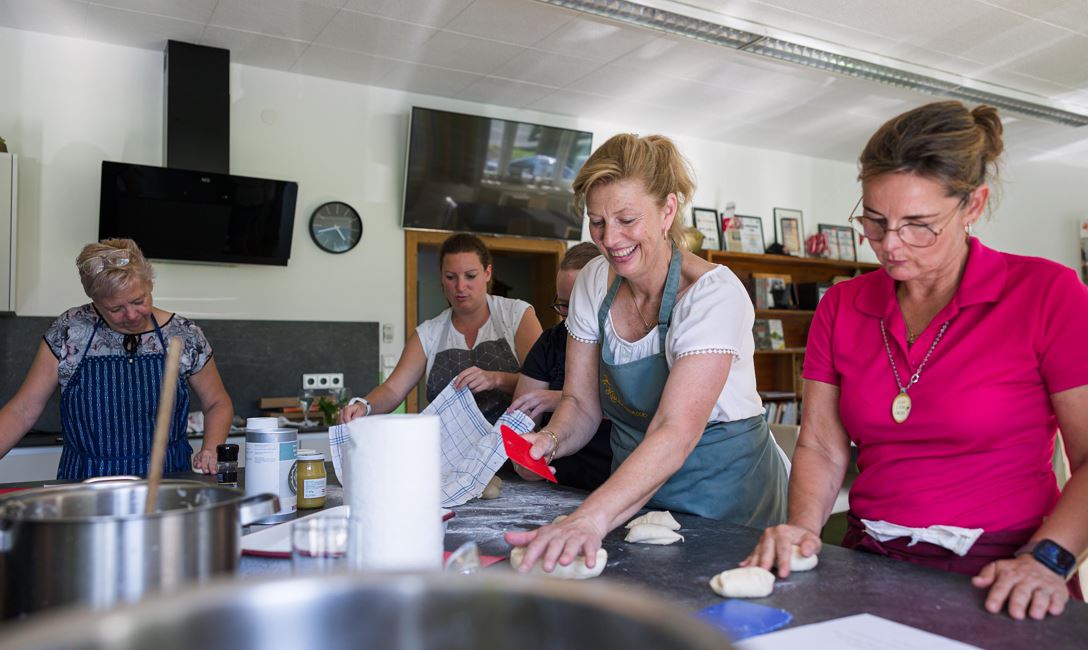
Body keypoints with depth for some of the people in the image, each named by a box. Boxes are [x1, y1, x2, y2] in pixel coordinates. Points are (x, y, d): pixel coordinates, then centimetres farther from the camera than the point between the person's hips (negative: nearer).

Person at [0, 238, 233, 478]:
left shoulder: (185, 335, -1)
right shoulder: (68, 332, -1)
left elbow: (218, 404, 11)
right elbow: (23, 411, 3)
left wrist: (210, 450, -7)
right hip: (84, 482, 1)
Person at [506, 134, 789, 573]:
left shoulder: (713, 294, -24)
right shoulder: (594, 283, -5)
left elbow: (676, 433, -35)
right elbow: (582, 402, 0)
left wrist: (590, 519, -48)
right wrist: (550, 440, -23)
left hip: (724, 492, -4)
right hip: (635, 493, 5)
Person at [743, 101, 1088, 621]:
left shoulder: (1046, 292, -3)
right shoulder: (841, 306, 8)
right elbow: (821, 447, 7)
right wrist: (803, 528, -9)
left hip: (995, 588, -3)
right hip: (872, 569, 3)